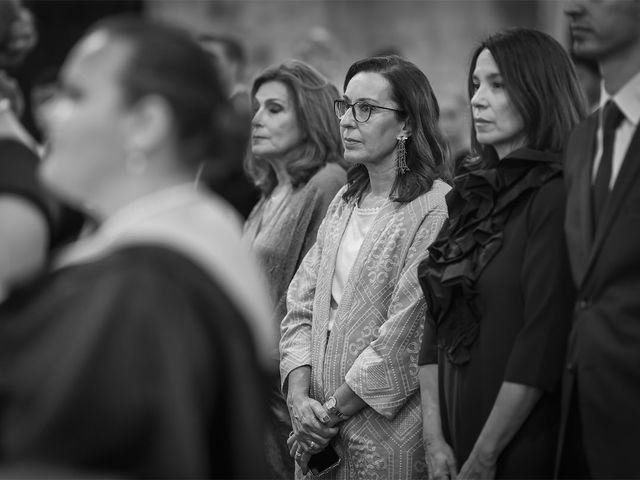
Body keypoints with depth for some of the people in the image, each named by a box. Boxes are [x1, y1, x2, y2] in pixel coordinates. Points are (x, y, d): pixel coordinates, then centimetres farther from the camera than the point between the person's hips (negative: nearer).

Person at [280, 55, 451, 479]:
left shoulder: (438, 208, -12)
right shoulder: (345, 202, 11)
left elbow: (408, 333, -17)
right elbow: (301, 306, 8)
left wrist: (332, 412, -13)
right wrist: (300, 397, -7)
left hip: (389, 438, -6)